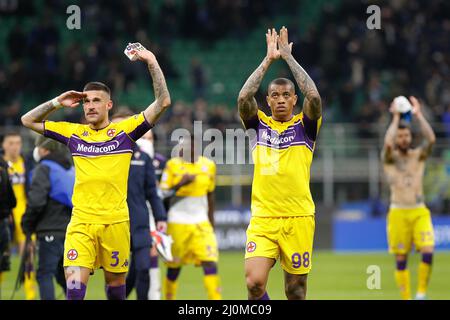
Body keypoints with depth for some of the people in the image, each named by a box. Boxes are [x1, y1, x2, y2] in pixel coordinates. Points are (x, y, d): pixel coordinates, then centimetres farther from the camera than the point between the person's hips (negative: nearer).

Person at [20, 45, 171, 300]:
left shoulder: (125, 130, 4)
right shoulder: (74, 133, 12)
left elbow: (163, 102, -2)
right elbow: (29, 120, 20)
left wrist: (152, 63, -6)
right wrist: (57, 103, 9)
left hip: (115, 221, -1)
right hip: (81, 222, 1)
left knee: (116, 283, 9)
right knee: (75, 284, -15)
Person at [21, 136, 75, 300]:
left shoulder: (44, 169, -7)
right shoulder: (71, 169, 16)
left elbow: (36, 201, -17)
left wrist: (27, 228, -7)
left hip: (51, 232, -7)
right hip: (72, 231, 7)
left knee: (44, 275, -3)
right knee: (64, 276, 15)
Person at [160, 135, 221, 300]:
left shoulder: (208, 165, 7)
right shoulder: (173, 165, -3)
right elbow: (163, 194, -5)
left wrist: (211, 221, 18)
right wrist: (180, 184, -20)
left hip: (201, 223, 2)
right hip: (178, 223, -2)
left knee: (210, 263, -11)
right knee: (174, 267, 6)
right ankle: (169, 298, 22)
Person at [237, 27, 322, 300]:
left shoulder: (305, 126, 6)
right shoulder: (259, 125, 9)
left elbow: (314, 97, -13)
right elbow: (244, 97, -9)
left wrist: (289, 57, -7)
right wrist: (269, 60, -7)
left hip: (298, 218, 0)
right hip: (262, 218, 0)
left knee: (296, 290, 4)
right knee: (254, 283, -16)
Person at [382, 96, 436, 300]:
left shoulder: (419, 155, 9)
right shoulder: (389, 158, 3)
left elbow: (431, 139, -11)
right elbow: (387, 144, -21)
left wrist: (418, 115, -11)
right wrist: (396, 118, -14)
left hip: (420, 212, 1)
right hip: (398, 212, -1)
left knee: (427, 251, -17)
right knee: (401, 259, 1)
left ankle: (421, 293, -1)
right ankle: (406, 298, 10)